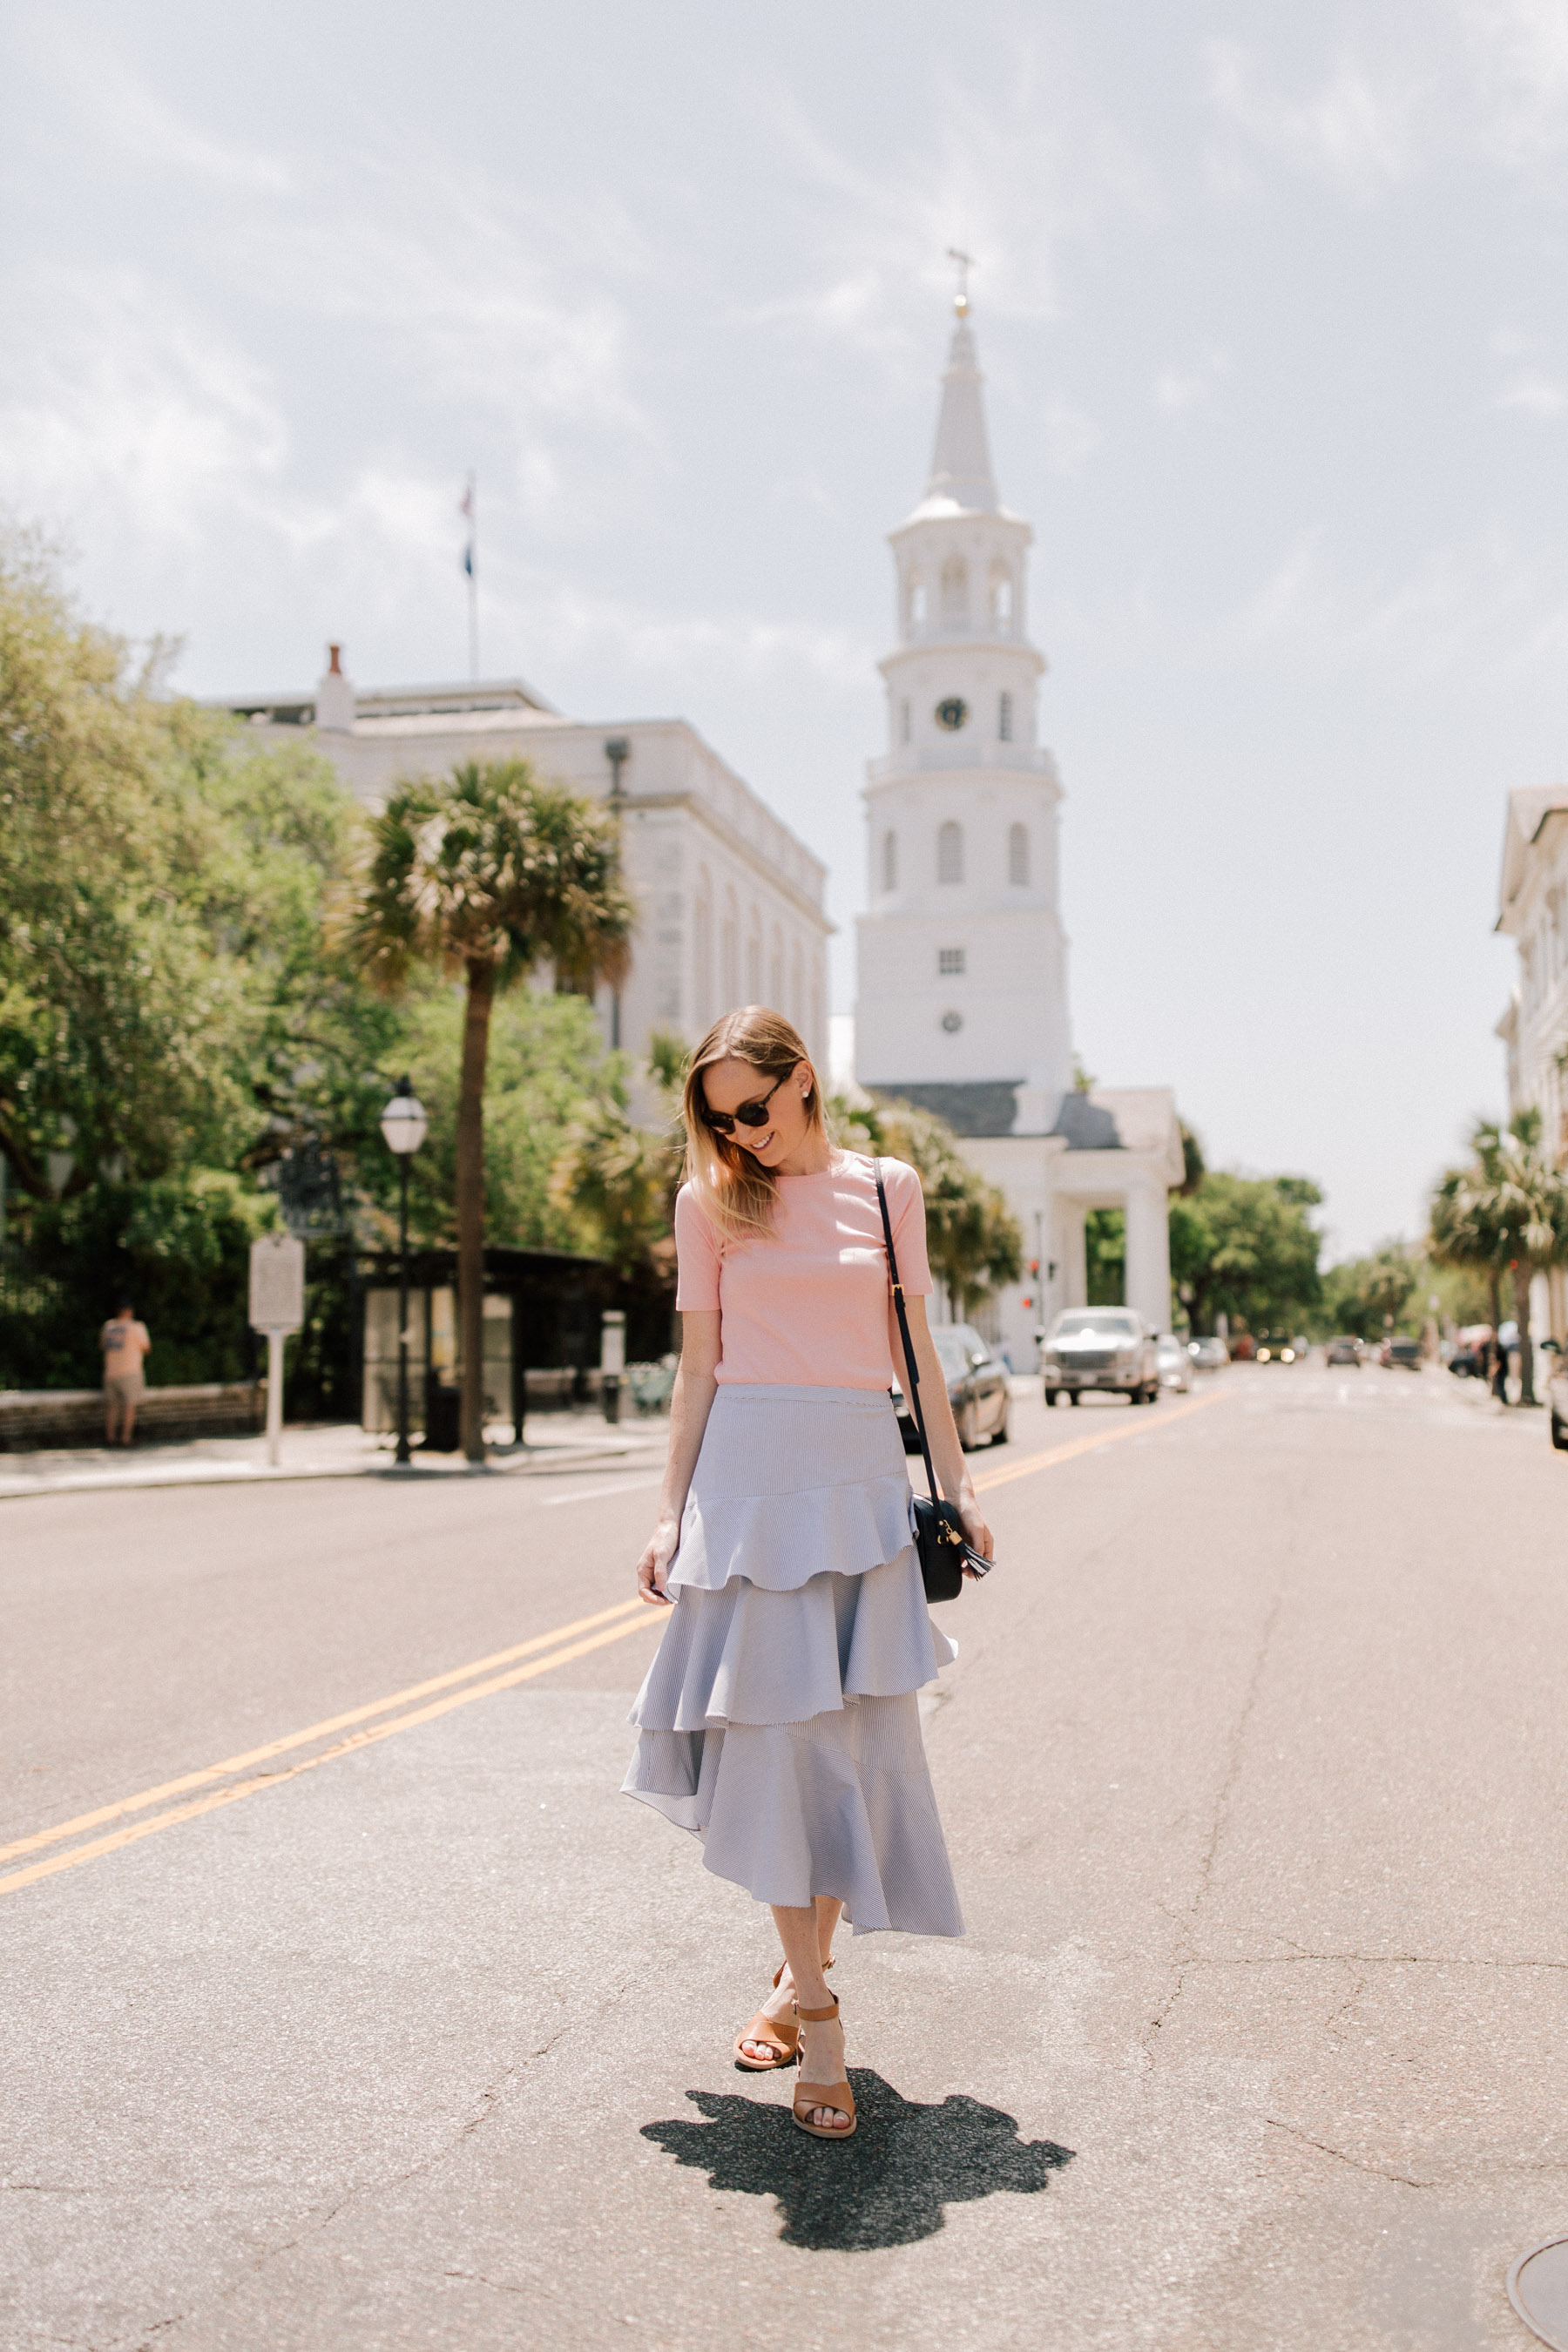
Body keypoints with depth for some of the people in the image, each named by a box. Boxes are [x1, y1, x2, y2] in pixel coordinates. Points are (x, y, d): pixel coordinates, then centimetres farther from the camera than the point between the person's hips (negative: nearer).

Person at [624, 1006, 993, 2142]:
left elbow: (917, 1352, 11)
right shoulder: (712, 1201, 5)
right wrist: (672, 1514, 3)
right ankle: (812, 2001, 5)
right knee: (773, 1728, -4)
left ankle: (804, 1970, 22)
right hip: (750, 1471, -1)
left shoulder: (889, 1187, 8)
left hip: (863, 1473, 1)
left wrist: (958, 1487, 8)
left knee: (858, 1733, 4)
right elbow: (699, 1367, 6)